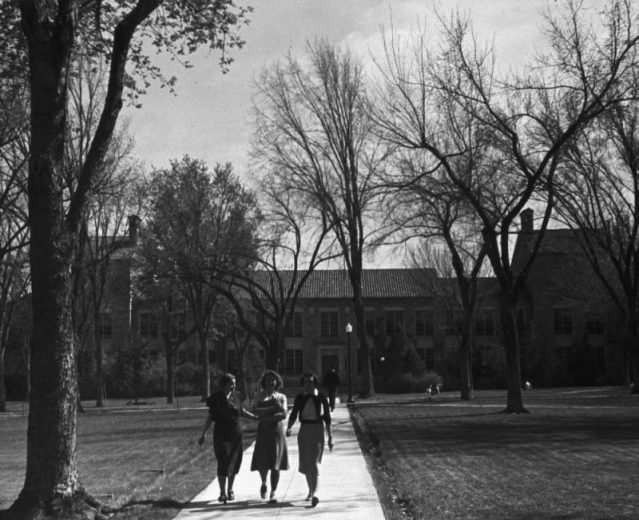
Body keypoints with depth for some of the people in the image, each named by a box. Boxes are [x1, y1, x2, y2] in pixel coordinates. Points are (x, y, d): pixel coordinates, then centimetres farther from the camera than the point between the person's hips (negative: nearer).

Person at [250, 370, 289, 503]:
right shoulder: (259, 396, 10)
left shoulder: (281, 397, 9)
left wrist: (267, 418, -13)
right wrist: (272, 408, -15)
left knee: (275, 462, -4)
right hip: (263, 431, 0)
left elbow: (283, 415, -5)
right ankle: (264, 483, 29)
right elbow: (256, 411, -7)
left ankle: (273, 492, 0)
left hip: (277, 429, 0)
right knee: (262, 462, -2)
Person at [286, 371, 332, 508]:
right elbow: (293, 415, 3)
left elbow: (327, 417, -1)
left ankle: (314, 495, -27)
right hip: (304, 431, 3)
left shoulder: (321, 397, -4)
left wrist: (330, 436, -3)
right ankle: (311, 490, 34)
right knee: (305, 464, 12)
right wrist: (288, 428, -16)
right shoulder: (299, 397, 2)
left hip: (318, 431, -3)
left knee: (314, 463, -17)